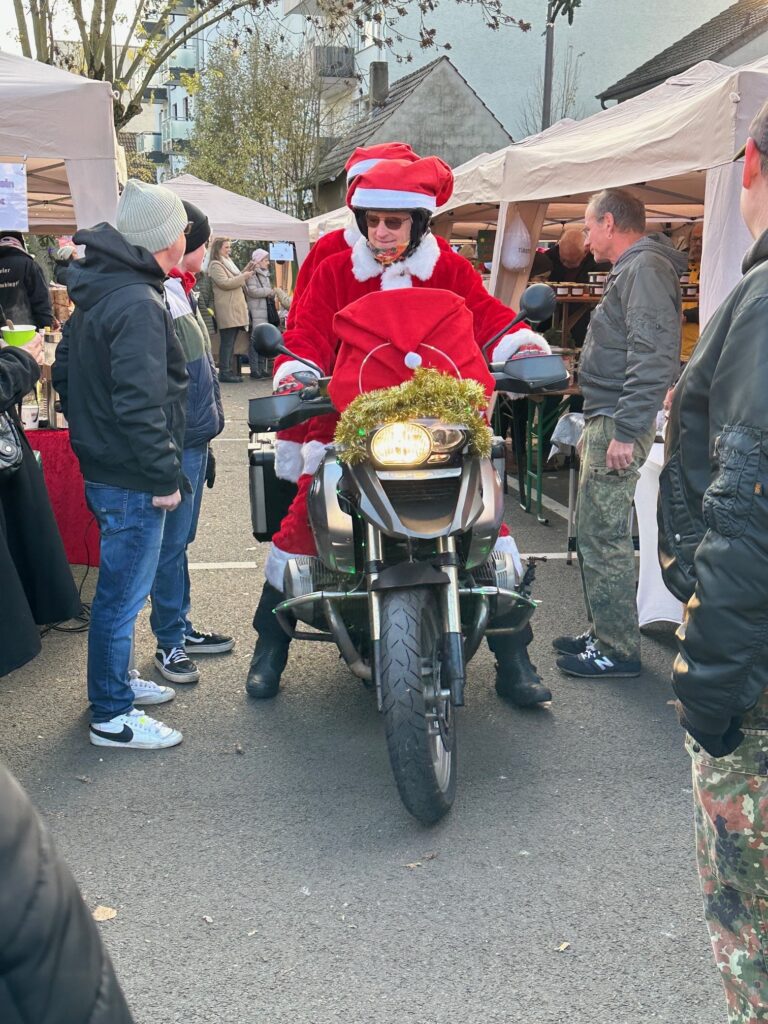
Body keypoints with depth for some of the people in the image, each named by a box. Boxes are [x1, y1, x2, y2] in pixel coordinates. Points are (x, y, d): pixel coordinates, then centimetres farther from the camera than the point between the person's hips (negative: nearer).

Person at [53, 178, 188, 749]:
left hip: (102, 465, 10)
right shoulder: (139, 304, -21)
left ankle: (116, 681, 38)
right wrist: (165, 477, -20)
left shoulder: (98, 292, 11)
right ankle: (113, 716, 13)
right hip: (132, 480, -10)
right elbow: (140, 404, -26)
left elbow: (65, 372, 18)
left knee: (119, 588, 22)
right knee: (122, 595, 1)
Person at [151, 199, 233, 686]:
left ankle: (181, 628, 28)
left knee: (180, 540, 17)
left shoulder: (179, 293, 14)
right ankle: (170, 642, 10)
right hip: (176, 445, -10)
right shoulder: (158, 299, -18)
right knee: (172, 544, 0)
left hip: (194, 441, 10)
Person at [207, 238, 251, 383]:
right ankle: (224, 372, -8)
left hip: (235, 308, 9)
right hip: (226, 310, -9)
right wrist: (243, 276, -13)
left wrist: (245, 271, 14)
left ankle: (228, 370, 13)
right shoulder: (215, 265, -7)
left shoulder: (228, 263, 23)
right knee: (227, 342, -9)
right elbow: (225, 283, -18)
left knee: (231, 342, 9)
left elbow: (236, 281, 30)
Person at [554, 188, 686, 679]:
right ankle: (605, 633, 26)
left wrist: (627, 430, -26)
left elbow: (653, 357, -24)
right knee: (595, 532, 16)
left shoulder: (645, 268, -14)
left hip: (618, 424, -11)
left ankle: (618, 651, 1)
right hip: (605, 419, 11)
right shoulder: (631, 270, 19)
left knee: (604, 537, -7)